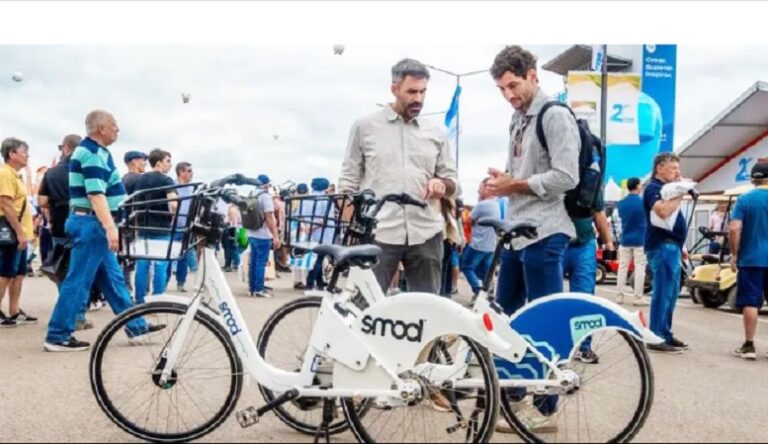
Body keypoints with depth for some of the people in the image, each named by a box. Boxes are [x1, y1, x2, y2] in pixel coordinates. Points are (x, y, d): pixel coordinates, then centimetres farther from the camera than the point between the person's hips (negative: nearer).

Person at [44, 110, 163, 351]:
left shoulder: (92, 150, 17)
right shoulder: (93, 153, -15)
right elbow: (96, 195, -25)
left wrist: (107, 226, 28)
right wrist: (110, 227, -31)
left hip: (93, 223, 11)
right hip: (91, 223, -11)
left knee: (112, 278, 12)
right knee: (79, 280, -5)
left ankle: (136, 327, 17)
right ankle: (58, 336, 2)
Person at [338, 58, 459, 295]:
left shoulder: (436, 133, 12)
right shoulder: (365, 127, 5)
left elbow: (452, 180, 17)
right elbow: (348, 183, 5)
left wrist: (442, 184, -8)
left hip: (425, 235, 3)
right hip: (377, 233, -3)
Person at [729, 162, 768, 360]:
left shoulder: (744, 200, -4)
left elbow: (734, 229, -12)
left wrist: (734, 254, -1)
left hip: (751, 259, -2)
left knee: (750, 303, 1)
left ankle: (749, 346, 2)